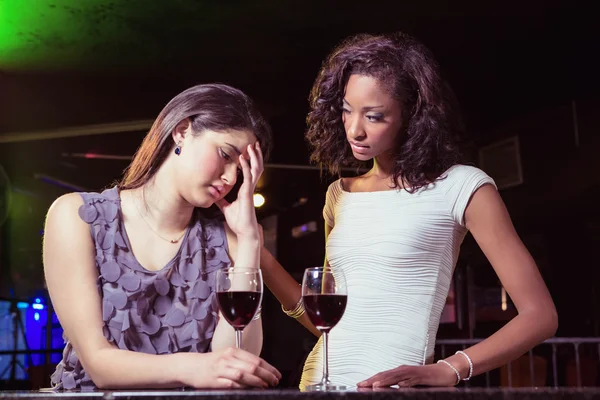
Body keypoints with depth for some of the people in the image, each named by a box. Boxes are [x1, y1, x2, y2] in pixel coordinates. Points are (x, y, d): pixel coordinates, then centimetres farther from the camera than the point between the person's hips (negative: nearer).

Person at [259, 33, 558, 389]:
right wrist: (255, 249, 6)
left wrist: (447, 371, -17)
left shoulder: (459, 186, -3)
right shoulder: (340, 194, 13)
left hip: (390, 387, -5)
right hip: (320, 383, 5)